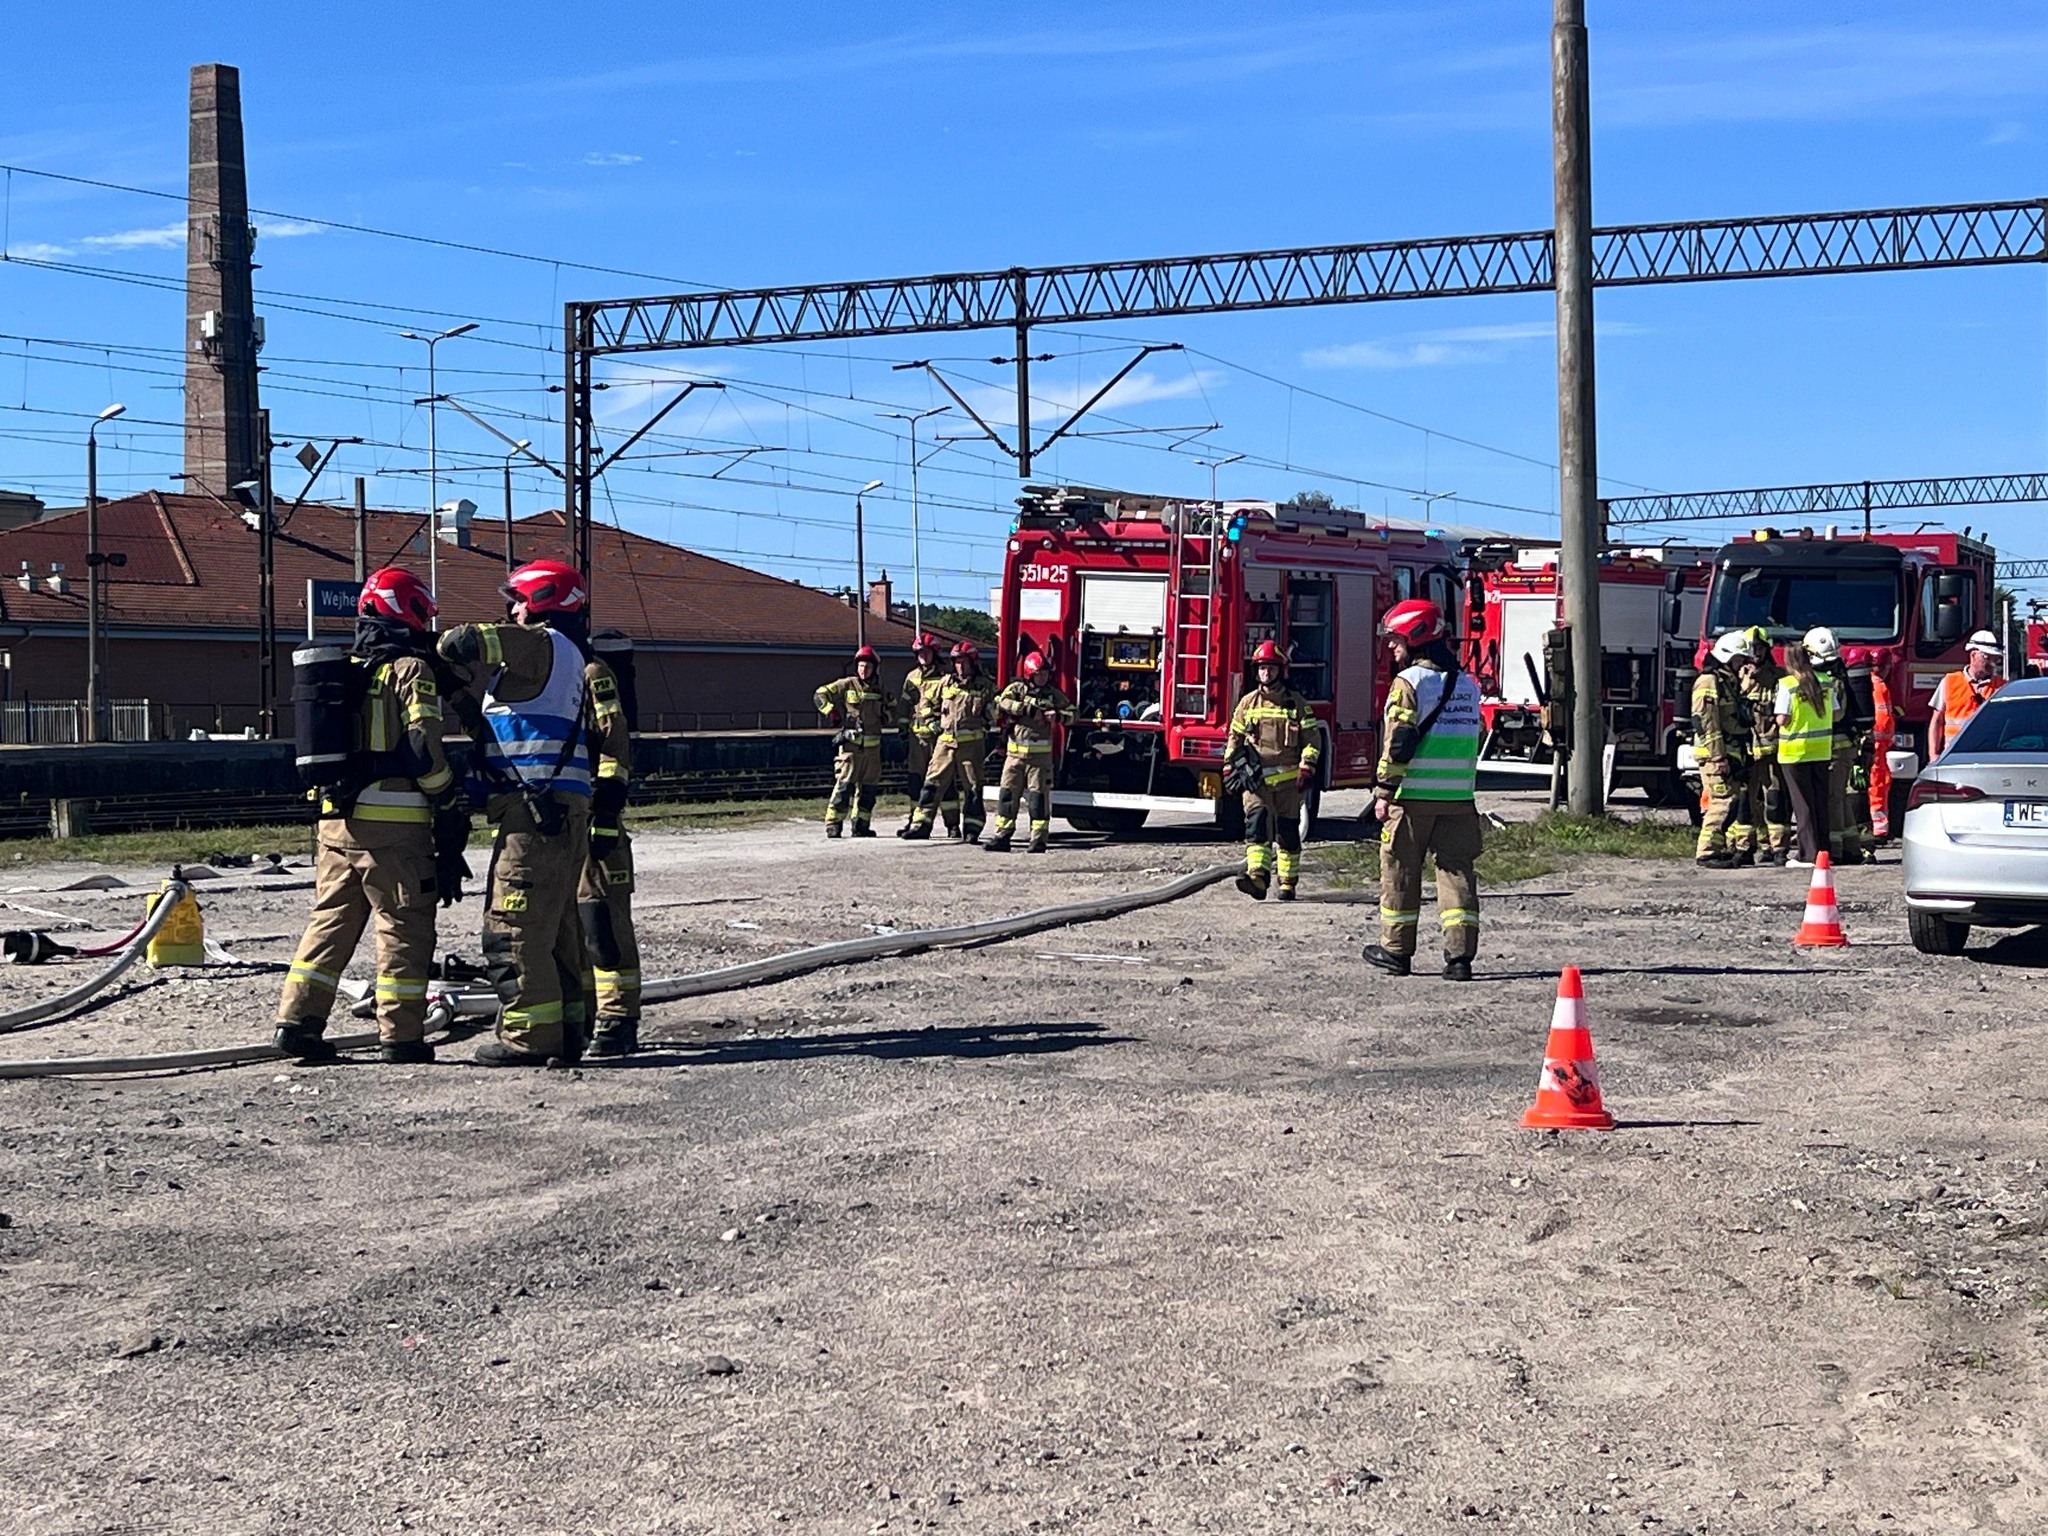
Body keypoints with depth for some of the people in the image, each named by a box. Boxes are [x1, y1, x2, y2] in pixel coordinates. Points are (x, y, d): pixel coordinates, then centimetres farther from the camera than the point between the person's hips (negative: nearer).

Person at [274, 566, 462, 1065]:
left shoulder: (342, 671, 15)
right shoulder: (409, 669, -7)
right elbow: (423, 747, -14)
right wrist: (452, 807, -6)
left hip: (335, 818, 7)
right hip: (394, 821, -7)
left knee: (329, 921, 13)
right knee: (404, 929, 0)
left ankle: (297, 1020, 10)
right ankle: (401, 1035, 0)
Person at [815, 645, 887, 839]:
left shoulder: (878, 691, 12)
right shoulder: (846, 685, -1)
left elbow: (884, 714, 30)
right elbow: (819, 696, 0)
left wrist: (886, 710, 10)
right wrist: (832, 713, -7)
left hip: (872, 746, 5)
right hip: (851, 744, -5)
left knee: (868, 787, 9)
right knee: (844, 784, -11)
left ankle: (861, 825, 17)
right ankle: (832, 824, -9)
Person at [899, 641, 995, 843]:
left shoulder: (984, 686, 3)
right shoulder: (946, 682, 10)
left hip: (971, 743, -2)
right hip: (946, 741, 2)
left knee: (972, 787, 1)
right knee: (933, 782, 0)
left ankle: (972, 830, 7)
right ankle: (921, 825, 2)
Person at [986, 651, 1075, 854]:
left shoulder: (1053, 694, 8)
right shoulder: (1016, 689, 4)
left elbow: (1072, 713, 11)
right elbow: (1004, 702, -15)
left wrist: (1058, 716, -10)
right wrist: (1029, 709, -18)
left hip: (1040, 754, -1)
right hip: (1016, 753, 1)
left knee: (1038, 796, -2)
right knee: (1007, 793, 1)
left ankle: (1038, 839, 1)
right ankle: (1002, 835, 6)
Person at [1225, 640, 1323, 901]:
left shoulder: (1297, 704, 5)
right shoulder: (1248, 703, 9)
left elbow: (1312, 738, 6)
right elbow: (1235, 737, 17)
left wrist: (1307, 768, -5)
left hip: (1287, 779, 0)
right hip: (1255, 778, 0)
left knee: (1288, 832, 5)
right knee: (1257, 822, -17)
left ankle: (1288, 883, 15)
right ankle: (1257, 878, -30)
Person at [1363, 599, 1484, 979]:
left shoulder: (1409, 682, -8)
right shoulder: (1467, 684, 12)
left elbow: (1398, 741, -14)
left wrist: (1384, 791, -9)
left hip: (1413, 795, -5)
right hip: (1459, 796, 5)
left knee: (1401, 870, 7)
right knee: (1457, 872, 3)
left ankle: (1397, 950, 14)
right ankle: (1460, 954, -4)